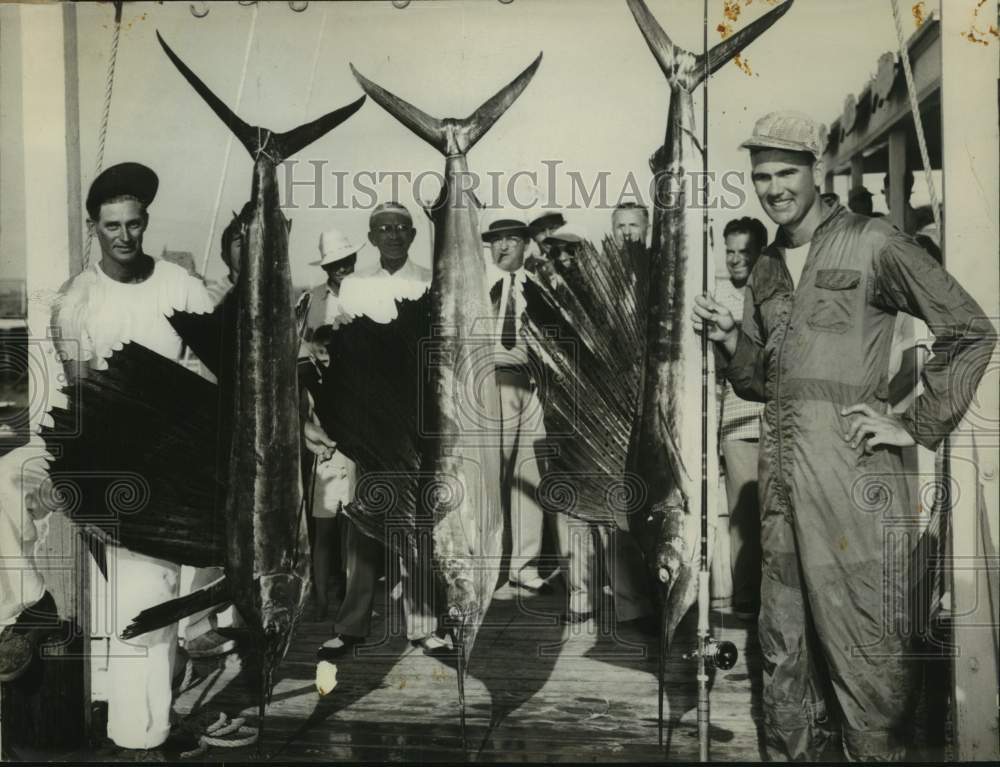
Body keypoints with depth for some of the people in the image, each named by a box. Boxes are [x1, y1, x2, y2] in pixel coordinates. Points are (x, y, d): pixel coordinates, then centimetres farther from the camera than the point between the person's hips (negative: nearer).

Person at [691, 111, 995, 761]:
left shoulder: (872, 244, -2)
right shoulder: (765, 271, 17)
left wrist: (919, 425, -7)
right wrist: (729, 339, 1)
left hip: (848, 459, -6)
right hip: (780, 463, 6)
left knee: (863, 638, -2)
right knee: (784, 639, 13)